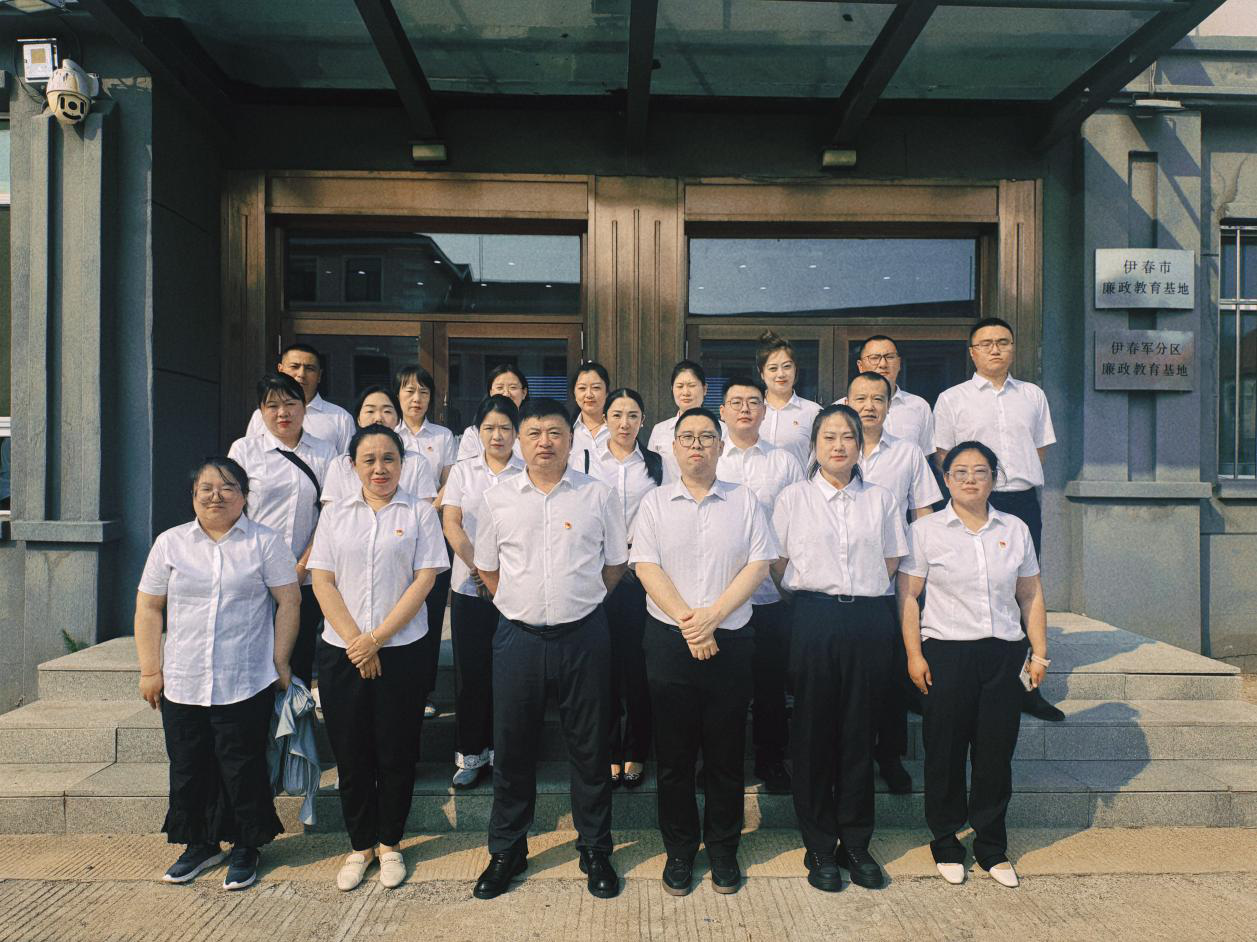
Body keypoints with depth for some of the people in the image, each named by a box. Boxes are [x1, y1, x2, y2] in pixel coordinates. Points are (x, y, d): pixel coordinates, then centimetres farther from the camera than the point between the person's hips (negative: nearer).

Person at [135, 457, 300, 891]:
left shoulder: (265, 542, 0)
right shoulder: (170, 543, 7)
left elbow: (289, 601, -1)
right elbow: (149, 608, 8)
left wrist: (280, 661, -5)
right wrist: (150, 669, 3)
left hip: (247, 684, -3)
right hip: (182, 684, 3)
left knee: (243, 768, 4)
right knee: (189, 768, 12)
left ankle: (245, 848, 21)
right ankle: (200, 845, 31)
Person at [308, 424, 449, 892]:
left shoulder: (420, 513, 1)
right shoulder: (335, 515, 8)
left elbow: (424, 580, -6)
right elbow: (323, 581, 2)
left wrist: (378, 638, -12)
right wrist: (355, 640, -10)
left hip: (401, 651, -2)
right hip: (342, 653, 2)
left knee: (395, 752, 6)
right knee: (351, 753, 9)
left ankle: (389, 844, 25)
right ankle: (359, 845, 26)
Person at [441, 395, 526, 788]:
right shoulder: (462, 472, 8)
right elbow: (450, 524, 0)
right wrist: (479, 565, -12)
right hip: (470, 587, 1)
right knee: (470, 671, 5)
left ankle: (500, 749, 20)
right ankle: (469, 753, 19)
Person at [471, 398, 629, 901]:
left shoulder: (598, 495, -1)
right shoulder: (498, 498, 3)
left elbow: (615, 563, 7)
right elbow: (487, 566, 13)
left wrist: (580, 601, 8)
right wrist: (522, 602, 9)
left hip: (583, 635, -1)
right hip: (518, 635, 1)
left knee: (590, 747, 10)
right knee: (512, 747, 11)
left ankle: (595, 850, 28)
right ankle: (506, 850, 30)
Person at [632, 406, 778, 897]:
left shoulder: (744, 501, 5)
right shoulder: (655, 502, 4)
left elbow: (759, 565, -2)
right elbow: (647, 568, -4)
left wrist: (712, 616, -13)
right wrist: (688, 624, -13)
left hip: (730, 640, 0)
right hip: (669, 640, 0)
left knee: (726, 753, 9)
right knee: (674, 753, 8)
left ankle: (723, 848, 27)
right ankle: (679, 849, 25)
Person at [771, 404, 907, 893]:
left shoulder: (881, 499, 9)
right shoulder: (793, 498, 5)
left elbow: (889, 564, 13)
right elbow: (779, 566, 6)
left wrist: (863, 596, 6)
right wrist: (815, 596, 3)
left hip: (870, 620, 2)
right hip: (815, 619, -1)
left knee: (860, 731, 8)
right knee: (814, 732, 3)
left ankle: (856, 843, 22)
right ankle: (820, 847, 16)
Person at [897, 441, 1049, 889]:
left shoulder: (1015, 530, 9)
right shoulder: (925, 530, -1)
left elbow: (1031, 596, 13)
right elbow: (907, 596, -2)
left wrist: (1039, 653, 9)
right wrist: (914, 655, -7)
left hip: (1004, 654, 3)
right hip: (946, 652, -2)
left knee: (996, 752, 8)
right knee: (945, 752, 5)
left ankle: (991, 846, 25)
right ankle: (946, 844, 22)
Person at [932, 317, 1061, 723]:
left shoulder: (1033, 396, 14)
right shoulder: (951, 399, 5)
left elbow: (1040, 448, 20)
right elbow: (944, 458, 6)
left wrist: (1018, 475, 9)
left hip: (1024, 502, 3)